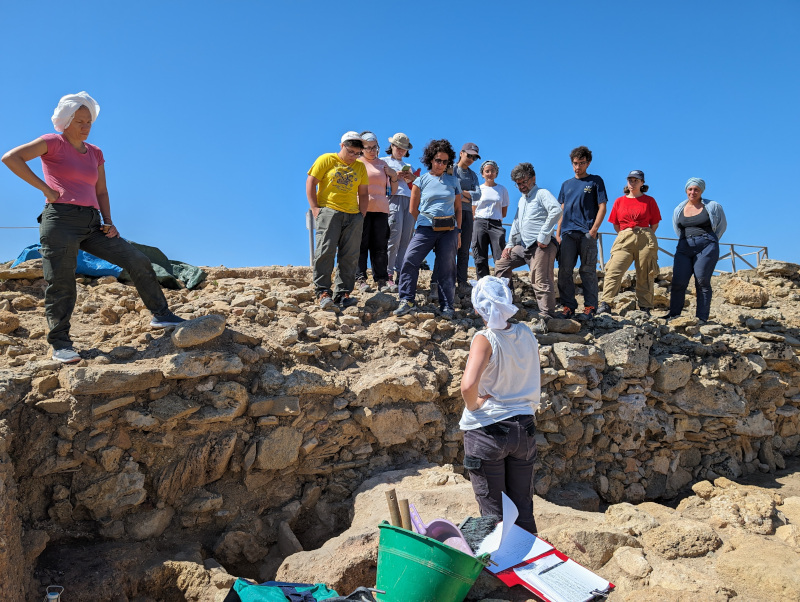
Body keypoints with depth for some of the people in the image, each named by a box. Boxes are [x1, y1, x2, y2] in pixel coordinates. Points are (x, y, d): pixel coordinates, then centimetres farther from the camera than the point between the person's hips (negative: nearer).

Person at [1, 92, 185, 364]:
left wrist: (108, 222, 6)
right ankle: (60, 344, 3)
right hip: (61, 220, -5)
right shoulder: (53, 143, 4)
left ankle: (161, 314, 4)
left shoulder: (95, 153, 20)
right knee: (61, 284, -5)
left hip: (91, 224, 5)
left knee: (138, 261, -4)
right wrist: (45, 188, -10)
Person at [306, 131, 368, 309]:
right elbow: (310, 183, 1)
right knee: (326, 250, -15)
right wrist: (315, 208, -8)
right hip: (329, 211, -4)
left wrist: (362, 215, 8)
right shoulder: (326, 160, 5)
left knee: (350, 256, -1)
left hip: (353, 215, 4)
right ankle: (323, 291, -11)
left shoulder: (360, 167, 17)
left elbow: (363, 193, 21)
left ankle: (342, 293, 4)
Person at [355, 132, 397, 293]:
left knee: (380, 246, 0)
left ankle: (381, 280, 2)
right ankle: (360, 279, -3)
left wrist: (394, 177, 3)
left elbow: (392, 191, 20)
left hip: (381, 209, 3)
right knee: (361, 244, -7)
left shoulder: (383, 164, 20)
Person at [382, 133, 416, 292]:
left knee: (406, 240, -3)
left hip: (410, 201, 6)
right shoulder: (384, 161, 14)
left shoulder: (407, 166, 30)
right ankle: (388, 275, -14)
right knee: (394, 238, -15)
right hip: (394, 200, -6)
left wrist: (413, 178, 6)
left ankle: (400, 273, 0)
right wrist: (394, 176, -7)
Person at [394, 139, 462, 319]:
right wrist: (426, 221, 10)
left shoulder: (453, 181, 13)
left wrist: (458, 232, 9)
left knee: (447, 268, 2)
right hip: (426, 228, -1)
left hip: (449, 230, 1)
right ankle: (407, 300, -4)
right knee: (410, 261, -14)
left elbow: (458, 208, 14)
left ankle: (447, 306, 11)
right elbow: (413, 209, 10)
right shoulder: (421, 180, 7)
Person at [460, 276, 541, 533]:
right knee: (523, 509, 18)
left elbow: (468, 386, -31)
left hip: (487, 432, -5)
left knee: (493, 511, 10)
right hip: (524, 427, 5)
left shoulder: (484, 339, -17)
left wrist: (473, 405, -14)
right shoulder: (527, 335, 0)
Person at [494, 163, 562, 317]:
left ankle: (547, 315, -14)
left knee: (541, 282, -16)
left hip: (541, 246, -10)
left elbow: (556, 210, -21)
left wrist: (544, 236, -22)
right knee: (501, 264, 15)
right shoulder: (521, 200, 25)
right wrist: (510, 245, 19)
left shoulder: (542, 193, -3)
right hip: (524, 246, 10)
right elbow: (516, 224, 30)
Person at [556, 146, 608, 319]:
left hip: (587, 233, -4)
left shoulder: (595, 181, 8)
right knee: (564, 271, -2)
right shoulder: (566, 184, 20)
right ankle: (568, 306, 5)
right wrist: (558, 233, 10)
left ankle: (590, 306, 3)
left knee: (588, 271, -2)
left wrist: (594, 229, -11)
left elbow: (602, 207, 1)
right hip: (568, 233, 4)